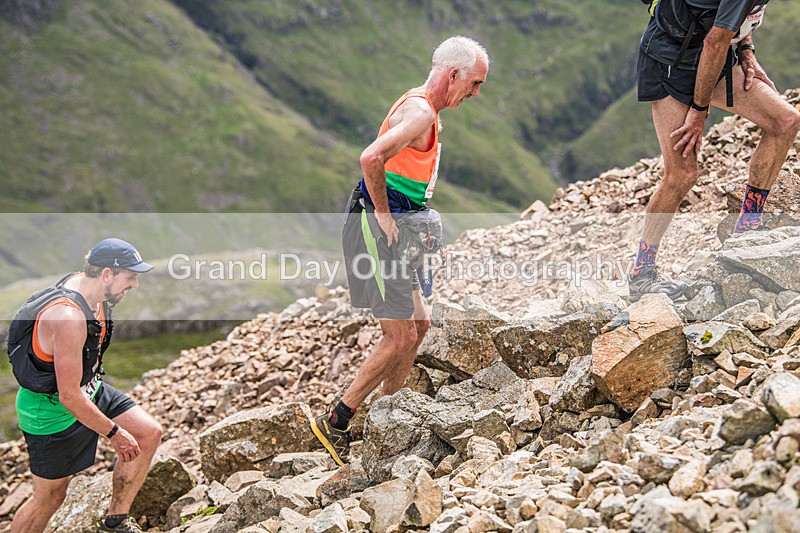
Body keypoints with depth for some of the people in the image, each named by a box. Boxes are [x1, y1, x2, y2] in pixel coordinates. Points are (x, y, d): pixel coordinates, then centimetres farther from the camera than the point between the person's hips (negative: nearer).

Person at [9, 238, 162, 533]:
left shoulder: (83, 283, -6)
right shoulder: (69, 318, -35)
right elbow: (69, 396, -31)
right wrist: (114, 433, -20)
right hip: (53, 411, -9)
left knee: (149, 433, 3)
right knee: (50, 498, 7)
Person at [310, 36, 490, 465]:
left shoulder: (420, 108, 17)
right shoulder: (420, 113, -17)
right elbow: (371, 159, -32)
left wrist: (411, 217, 20)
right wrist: (383, 213, -20)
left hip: (388, 231, 11)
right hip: (373, 229, -11)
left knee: (418, 324, 14)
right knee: (401, 336, -8)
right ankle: (335, 423, 1)